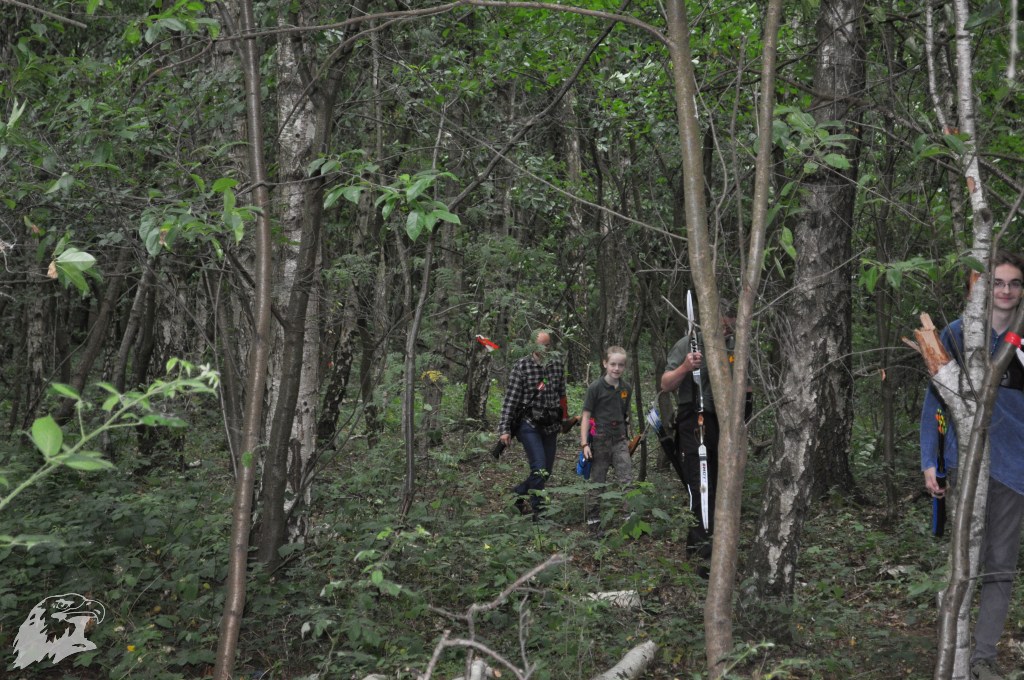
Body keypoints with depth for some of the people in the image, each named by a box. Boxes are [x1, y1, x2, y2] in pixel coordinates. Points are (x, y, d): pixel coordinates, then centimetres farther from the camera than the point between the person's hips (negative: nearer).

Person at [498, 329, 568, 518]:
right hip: (529, 424, -5)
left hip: (550, 425, 5)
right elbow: (511, 398, -10)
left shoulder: (557, 363, 4)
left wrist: (564, 418, 19)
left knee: (546, 471, 10)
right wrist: (505, 428, -14)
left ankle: (519, 493, 32)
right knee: (539, 468, -15)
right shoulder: (521, 367, -9)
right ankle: (538, 510, -3)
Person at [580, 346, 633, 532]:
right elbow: (586, 416, -8)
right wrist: (585, 444, -13)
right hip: (600, 441, -3)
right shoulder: (596, 387, -9)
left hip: (620, 440, 3)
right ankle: (592, 520, 16)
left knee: (627, 480, -5)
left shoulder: (626, 388, 4)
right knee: (597, 482, 5)